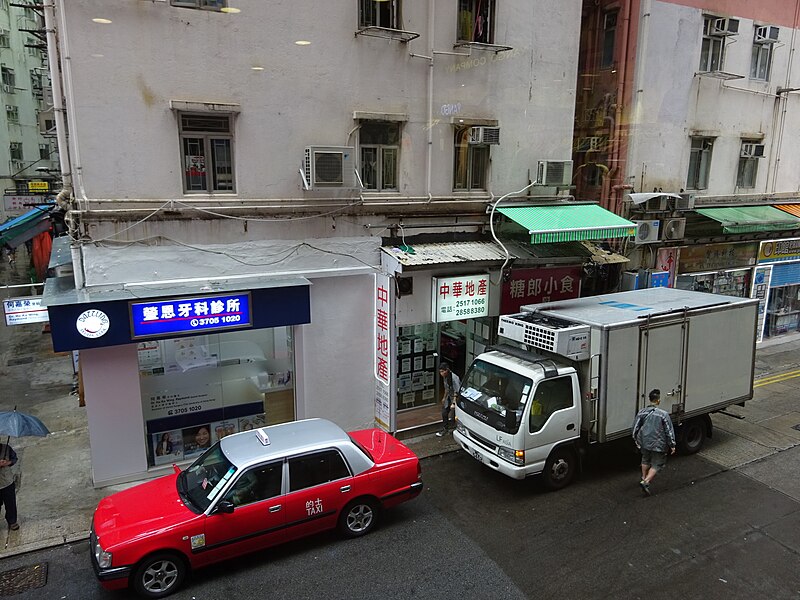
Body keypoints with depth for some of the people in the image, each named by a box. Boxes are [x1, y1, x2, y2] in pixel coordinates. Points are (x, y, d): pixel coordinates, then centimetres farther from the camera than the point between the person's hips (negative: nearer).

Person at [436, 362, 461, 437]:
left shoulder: (454, 378, -30)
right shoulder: (445, 377, -4)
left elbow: (457, 392, -28)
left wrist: (453, 403, -29)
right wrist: (444, 398, 23)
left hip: (456, 398, -8)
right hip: (449, 397, 8)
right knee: (444, 412, 11)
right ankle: (445, 428, 27)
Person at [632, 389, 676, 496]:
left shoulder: (642, 412, -6)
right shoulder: (663, 414, -18)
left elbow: (635, 428, 3)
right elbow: (669, 431, -11)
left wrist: (637, 441, 18)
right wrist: (672, 445, 0)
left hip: (644, 442, 4)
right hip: (658, 445, -4)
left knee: (645, 460, 27)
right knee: (657, 464, 10)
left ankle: (644, 478, 42)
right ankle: (646, 482, -4)